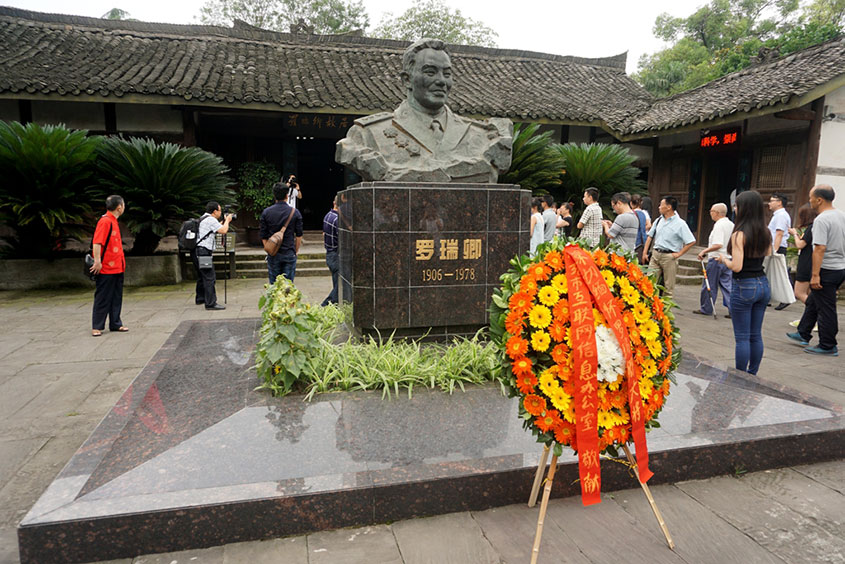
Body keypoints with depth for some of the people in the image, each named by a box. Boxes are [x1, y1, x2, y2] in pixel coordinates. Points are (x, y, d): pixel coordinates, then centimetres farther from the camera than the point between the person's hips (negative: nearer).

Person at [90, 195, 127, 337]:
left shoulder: (113, 221, 14)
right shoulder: (105, 221, -14)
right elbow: (97, 242, -21)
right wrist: (97, 261, -23)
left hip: (117, 268, 9)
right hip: (106, 268, -9)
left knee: (116, 298, 12)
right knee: (102, 298, -1)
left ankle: (116, 324, 20)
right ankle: (97, 327, 8)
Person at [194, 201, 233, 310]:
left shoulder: (203, 218, 21)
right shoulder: (211, 220, -11)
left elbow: (216, 228, 32)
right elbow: (223, 231, -16)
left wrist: (224, 221, 26)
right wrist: (227, 220, 1)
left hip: (197, 252, 11)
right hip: (203, 252, -11)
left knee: (202, 276, 22)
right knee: (209, 278, -10)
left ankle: (200, 298, 34)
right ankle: (211, 303, -11)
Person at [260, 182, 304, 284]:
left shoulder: (266, 212, -2)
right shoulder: (295, 212, -4)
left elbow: (263, 235, 2)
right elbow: (299, 235, 0)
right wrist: (296, 250, 13)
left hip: (273, 254, 1)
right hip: (289, 254, -1)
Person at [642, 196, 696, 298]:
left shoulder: (680, 224, -7)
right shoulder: (658, 220, 10)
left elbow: (691, 241, -8)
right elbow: (650, 236, 16)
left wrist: (679, 254, -10)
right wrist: (645, 252, 9)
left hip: (669, 256, -5)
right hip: (655, 254, 5)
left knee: (668, 286, 3)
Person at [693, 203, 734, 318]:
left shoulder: (719, 225, -16)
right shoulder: (731, 225, 11)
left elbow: (718, 245, -25)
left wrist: (704, 251, -19)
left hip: (717, 259, -8)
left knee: (709, 285, 4)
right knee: (727, 285, 9)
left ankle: (706, 309, 14)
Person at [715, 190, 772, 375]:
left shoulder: (739, 234, -15)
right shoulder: (766, 233, 6)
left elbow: (736, 267, -19)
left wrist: (724, 258, -1)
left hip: (744, 286, -7)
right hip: (763, 285, 7)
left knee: (742, 337, 1)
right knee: (756, 335, 14)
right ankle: (752, 375, 23)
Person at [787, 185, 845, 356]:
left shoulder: (821, 220, -20)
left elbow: (820, 248, -26)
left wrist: (815, 275, -25)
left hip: (826, 270, -10)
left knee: (825, 309, 0)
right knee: (812, 303, 21)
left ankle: (828, 346, 8)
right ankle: (803, 334, 32)